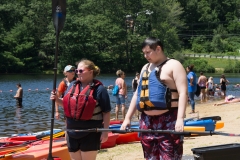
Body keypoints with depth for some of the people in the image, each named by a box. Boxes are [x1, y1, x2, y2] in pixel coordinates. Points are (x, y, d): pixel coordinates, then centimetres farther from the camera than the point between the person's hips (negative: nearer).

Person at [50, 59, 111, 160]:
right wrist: (57, 99, -1)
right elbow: (67, 104, 19)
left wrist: (105, 131, -13)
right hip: (72, 133, 6)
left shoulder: (99, 89, -10)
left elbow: (106, 112, -10)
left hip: (90, 134, -6)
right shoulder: (72, 85, 8)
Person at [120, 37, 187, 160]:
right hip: (147, 121, 7)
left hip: (168, 121, -7)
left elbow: (183, 93, -14)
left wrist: (180, 119, -25)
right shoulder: (145, 68, 20)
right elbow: (137, 94, 22)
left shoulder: (173, 65, -3)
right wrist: (127, 118, 16)